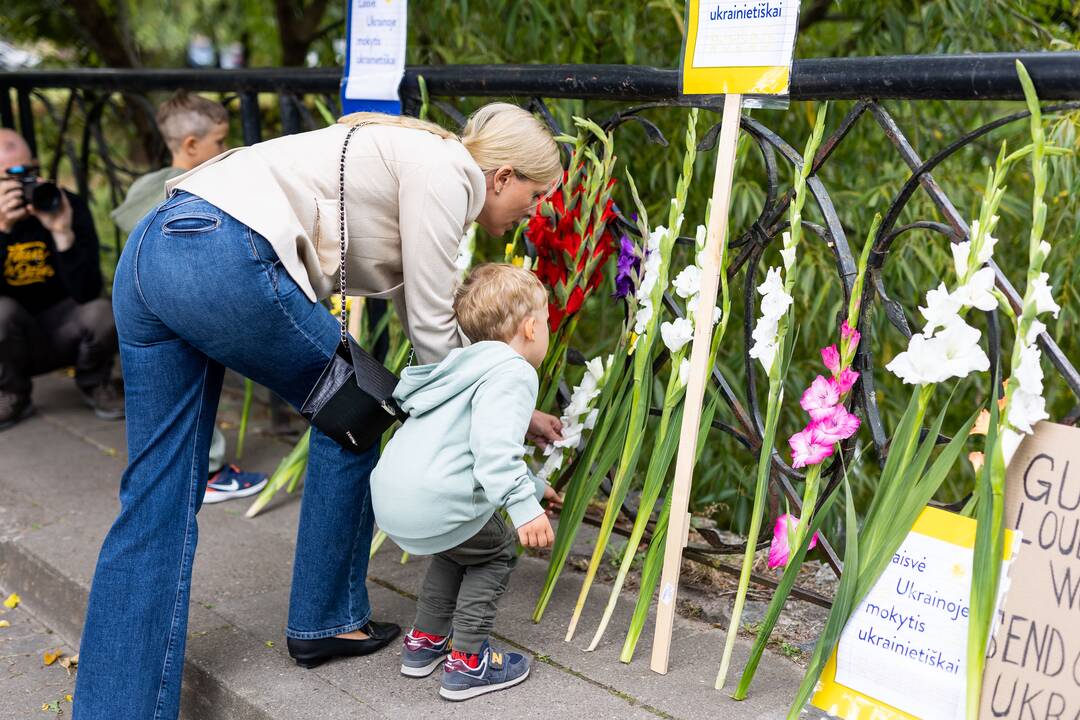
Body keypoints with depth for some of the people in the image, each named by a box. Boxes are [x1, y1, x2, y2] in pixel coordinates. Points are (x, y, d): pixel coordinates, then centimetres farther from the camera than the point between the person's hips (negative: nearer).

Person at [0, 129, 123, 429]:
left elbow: (87, 293, -25)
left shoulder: (68, 207, -16)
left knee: (101, 312, -28)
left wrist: (63, 232, -38)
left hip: (65, 330, 0)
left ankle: (94, 384, 4)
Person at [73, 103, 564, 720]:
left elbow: (433, 321, 30)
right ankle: (327, 620, 26)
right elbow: (433, 333, -1)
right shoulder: (445, 169, -1)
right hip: (225, 259, -9)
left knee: (156, 504, 9)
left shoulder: (419, 161, 26)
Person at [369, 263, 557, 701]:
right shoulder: (513, 373, -7)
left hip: (391, 496, 9)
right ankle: (467, 664, 13)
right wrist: (524, 506, -24)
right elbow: (494, 448, -23)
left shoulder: (470, 368, 26)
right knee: (496, 554, 13)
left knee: (459, 548, 31)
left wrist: (533, 486, 48)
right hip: (436, 503, -9)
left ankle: (424, 642, 36)